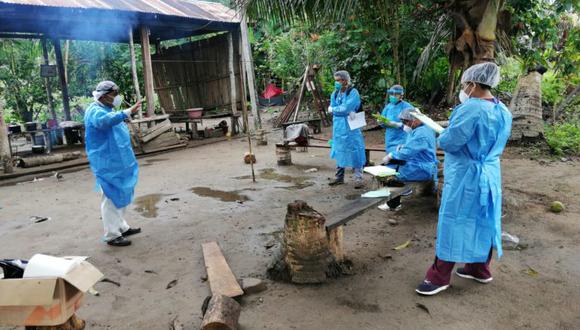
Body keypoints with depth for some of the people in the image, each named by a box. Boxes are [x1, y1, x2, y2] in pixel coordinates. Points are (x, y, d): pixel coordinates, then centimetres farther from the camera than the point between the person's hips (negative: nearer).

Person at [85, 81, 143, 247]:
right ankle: (112, 235, 1)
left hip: (116, 162, 10)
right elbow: (105, 121, -40)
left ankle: (121, 227, 30)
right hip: (106, 164, -10)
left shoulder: (107, 110, 17)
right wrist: (128, 112, -49)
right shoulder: (95, 111, -15)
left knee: (120, 196, 17)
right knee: (111, 197, -6)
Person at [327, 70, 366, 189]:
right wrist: (348, 112, -16)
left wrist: (333, 109, -5)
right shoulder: (335, 94, 10)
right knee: (339, 152, 13)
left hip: (351, 128, -6)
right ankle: (339, 177, 23)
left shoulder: (353, 92, -9)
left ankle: (358, 178, 1)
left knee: (354, 152, -5)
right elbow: (332, 109, -3)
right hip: (338, 127, 6)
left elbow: (345, 108, -20)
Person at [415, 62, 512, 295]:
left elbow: (449, 142, -20)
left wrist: (440, 137, 1)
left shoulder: (471, 109, -21)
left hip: (466, 176, -8)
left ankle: (440, 276, 8)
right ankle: (480, 269, 31)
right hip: (490, 174, 9)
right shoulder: (503, 111, 7)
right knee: (483, 221, 17)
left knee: (453, 222, -1)